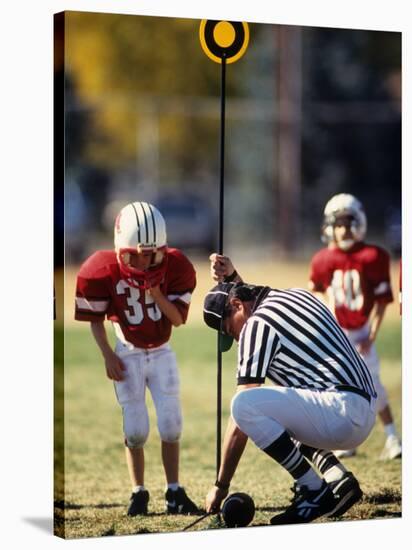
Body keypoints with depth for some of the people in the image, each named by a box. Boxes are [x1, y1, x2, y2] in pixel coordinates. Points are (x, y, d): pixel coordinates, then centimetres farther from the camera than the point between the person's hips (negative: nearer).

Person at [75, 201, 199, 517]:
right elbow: (94, 317, -5)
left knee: (171, 426, -2)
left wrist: (157, 295, -27)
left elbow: (178, 319, -12)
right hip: (128, 355, -2)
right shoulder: (106, 271, -19)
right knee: (136, 430, -4)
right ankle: (138, 493, 9)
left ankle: (175, 493, 7)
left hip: (161, 352, 2)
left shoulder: (174, 268, -15)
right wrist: (108, 356, -9)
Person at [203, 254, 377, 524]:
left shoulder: (257, 325, -6)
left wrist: (221, 486, -4)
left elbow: (241, 420, -8)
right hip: (366, 415, 10)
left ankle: (315, 492, -13)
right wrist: (232, 279, 35)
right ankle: (338, 478, 11)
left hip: (342, 412, -10)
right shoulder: (296, 295, 18)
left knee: (246, 403, -21)